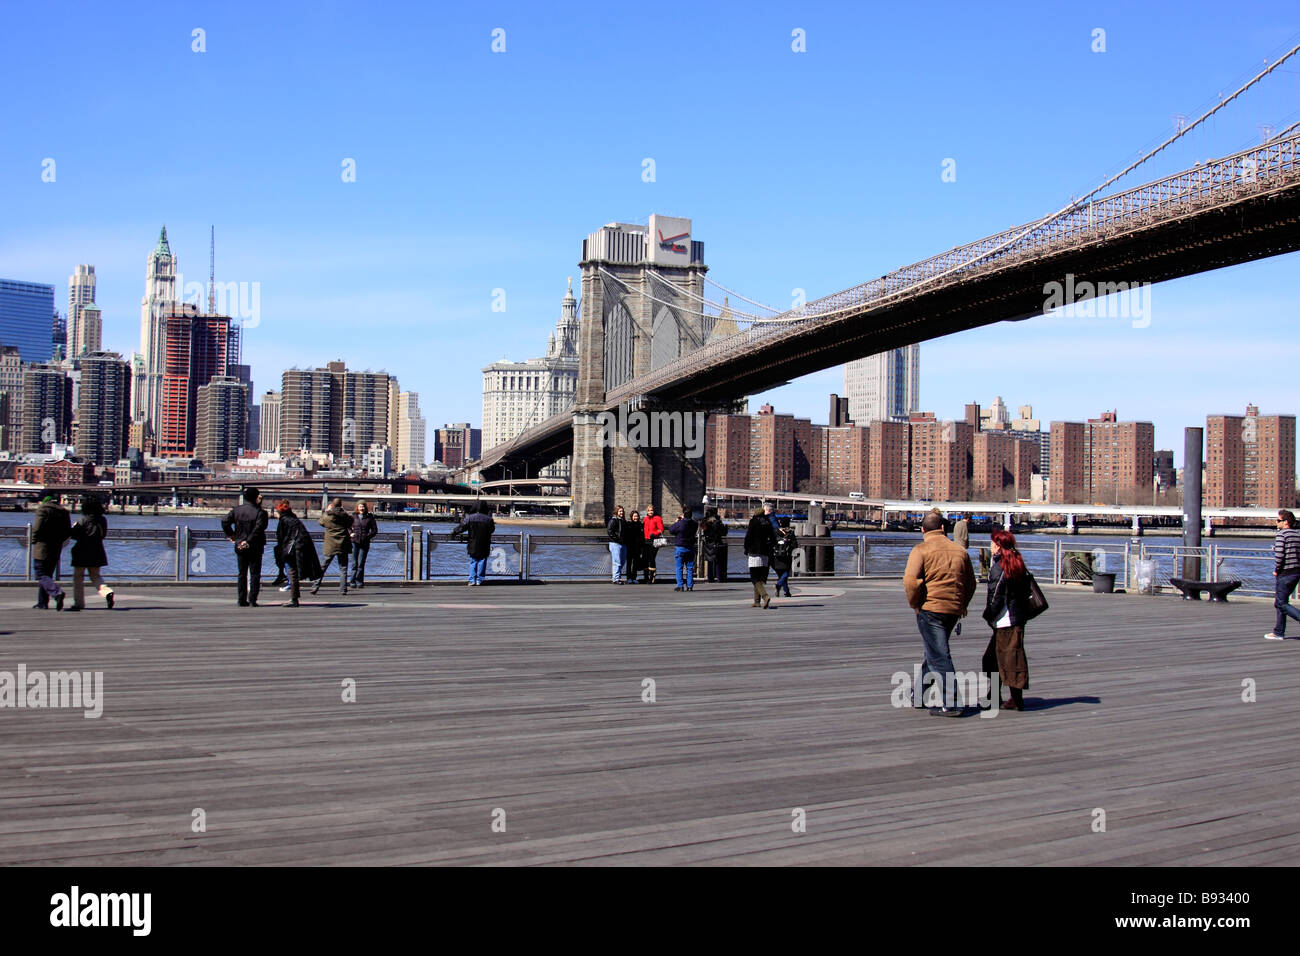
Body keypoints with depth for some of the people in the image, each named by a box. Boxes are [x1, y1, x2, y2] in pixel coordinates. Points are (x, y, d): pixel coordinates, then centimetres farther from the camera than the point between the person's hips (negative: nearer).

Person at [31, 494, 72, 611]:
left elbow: (37, 528, -17)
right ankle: (42, 603, 16)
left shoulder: (43, 509, -7)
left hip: (42, 548, -6)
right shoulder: (64, 511, 11)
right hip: (56, 549, 6)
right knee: (47, 574, 15)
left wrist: (34, 541, -3)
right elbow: (68, 532, 7)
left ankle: (57, 592, -29)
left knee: (42, 576, -6)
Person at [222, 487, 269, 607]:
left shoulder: (236, 509, 2)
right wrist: (249, 541, -17)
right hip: (255, 547, -4)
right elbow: (258, 528, -21)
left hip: (240, 547, 4)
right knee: (255, 573, 3)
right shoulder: (259, 512, -11)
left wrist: (230, 535, 3)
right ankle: (252, 600, -3)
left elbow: (225, 521, -5)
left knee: (242, 574, 12)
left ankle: (242, 600, 11)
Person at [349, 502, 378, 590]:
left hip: (365, 543, -1)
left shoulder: (370, 517, 4)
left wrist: (368, 536, -7)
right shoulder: (353, 517, 8)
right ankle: (353, 582, 7)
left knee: (361, 563, -4)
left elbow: (375, 530, 8)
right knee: (354, 563, 1)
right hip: (355, 542, 1)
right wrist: (350, 533, 2)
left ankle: (359, 582, 4)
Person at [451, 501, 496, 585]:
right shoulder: (488, 519, -7)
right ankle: (479, 581, 8)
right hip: (484, 547, -1)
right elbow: (492, 529, 7)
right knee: (482, 562, 9)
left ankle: (472, 581, 3)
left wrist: (454, 532, 14)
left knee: (473, 562, 10)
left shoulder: (470, 518, -7)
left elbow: (461, 527, -2)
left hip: (473, 545, 1)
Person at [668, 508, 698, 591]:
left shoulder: (679, 523, -16)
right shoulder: (694, 524, -2)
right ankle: (690, 585, 7)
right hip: (690, 547, 4)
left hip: (680, 547, -4)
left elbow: (670, 531, -5)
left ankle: (680, 585, -3)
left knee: (679, 567, 2)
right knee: (690, 567, 9)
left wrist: (676, 521, 7)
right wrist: (683, 519, 15)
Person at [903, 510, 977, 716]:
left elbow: (911, 581, -17)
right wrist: (962, 606, 28)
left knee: (939, 656, -5)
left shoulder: (921, 550, -6)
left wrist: (915, 604, -3)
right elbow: (971, 583, 18)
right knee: (934, 653, 19)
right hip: (954, 610, 6)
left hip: (930, 608, -6)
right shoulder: (960, 551, 11)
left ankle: (949, 704, -11)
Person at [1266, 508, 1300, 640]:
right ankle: (1278, 633, 18)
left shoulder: (1281, 534, -13)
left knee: (1281, 604, -2)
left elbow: (1279, 554, -21)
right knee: (1280, 602, 15)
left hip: (1284, 574, -8)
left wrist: (1276, 570, -9)